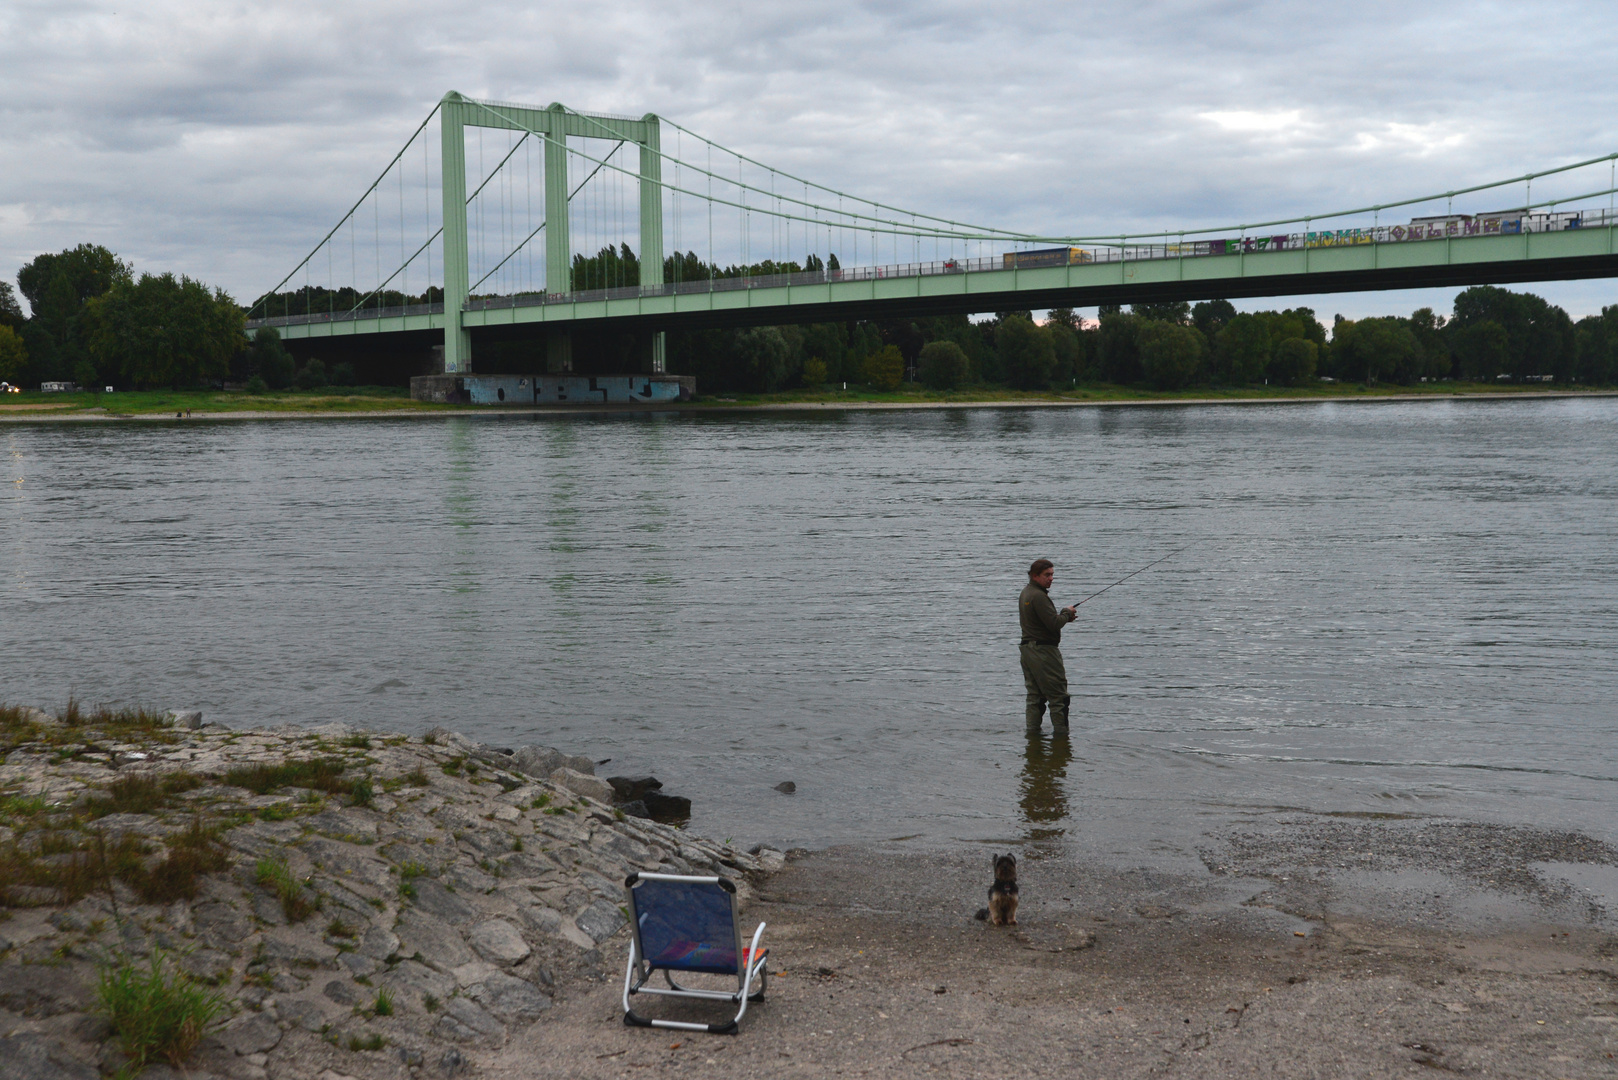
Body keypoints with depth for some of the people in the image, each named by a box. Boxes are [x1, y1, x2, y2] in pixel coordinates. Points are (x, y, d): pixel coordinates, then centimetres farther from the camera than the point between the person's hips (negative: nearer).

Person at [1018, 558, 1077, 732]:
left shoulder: (1025, 593, 14)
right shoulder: (1038, 596, -17)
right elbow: (1054, 624, -22)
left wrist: (1064, 617, 8)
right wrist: (1067, 613, -3)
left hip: (1027, 648, 10)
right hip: (1043, 651, -10)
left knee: (1034, 695, 13)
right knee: (1058, 695, -4)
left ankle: (1032, 730, 13)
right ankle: (1061, 731, -3)